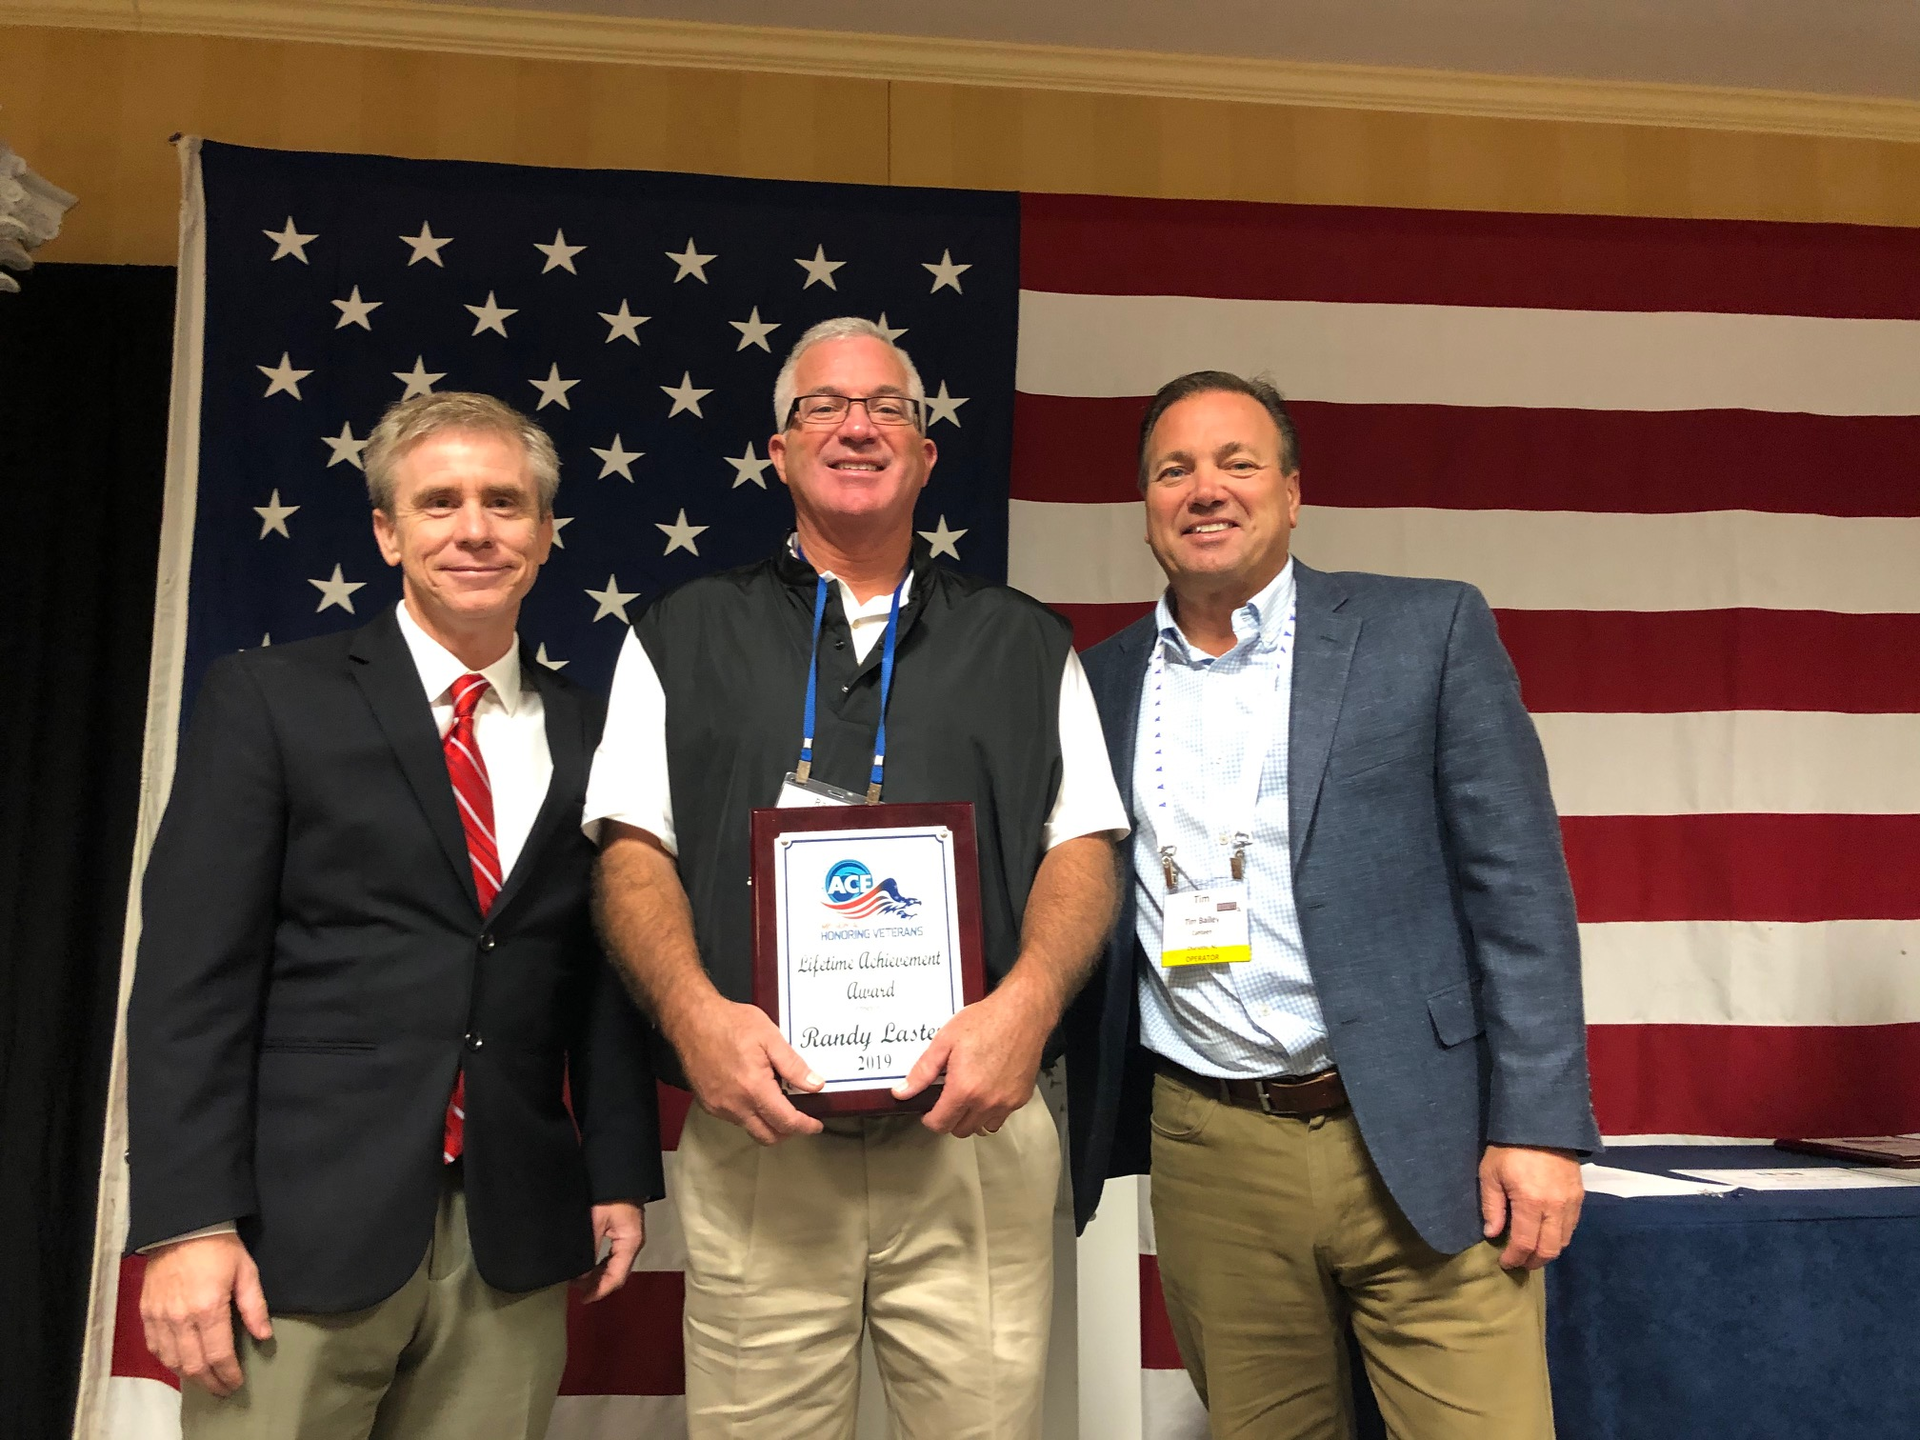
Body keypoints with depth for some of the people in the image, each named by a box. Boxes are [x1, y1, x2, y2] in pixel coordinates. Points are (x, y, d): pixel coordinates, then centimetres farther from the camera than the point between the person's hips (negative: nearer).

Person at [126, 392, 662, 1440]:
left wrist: (620, 1174, 6)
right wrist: (187, 1223, -11)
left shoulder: (587, 737, 9)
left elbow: (605, 973, 11)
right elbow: (190, 974, -5)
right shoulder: (267, 701, 0)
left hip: (516, 1242, 3)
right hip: (300, 1226, -2)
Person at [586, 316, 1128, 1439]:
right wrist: (694, 1010, -13)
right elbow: (634, 850, 5)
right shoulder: (684, 637, 12)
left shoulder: (1024, 643, 13)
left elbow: (1084, 848, 6)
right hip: (756, 1126, 0)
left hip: (976, 1129, 1)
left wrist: (1025, 1003, -13)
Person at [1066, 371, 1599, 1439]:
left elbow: (1519, 888, -3)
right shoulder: (1102, 682, 9)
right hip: (1209, 1159, 3)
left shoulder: (1429, 631, 1)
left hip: (1422, 1147, -2)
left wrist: (1537, 1128, -9)